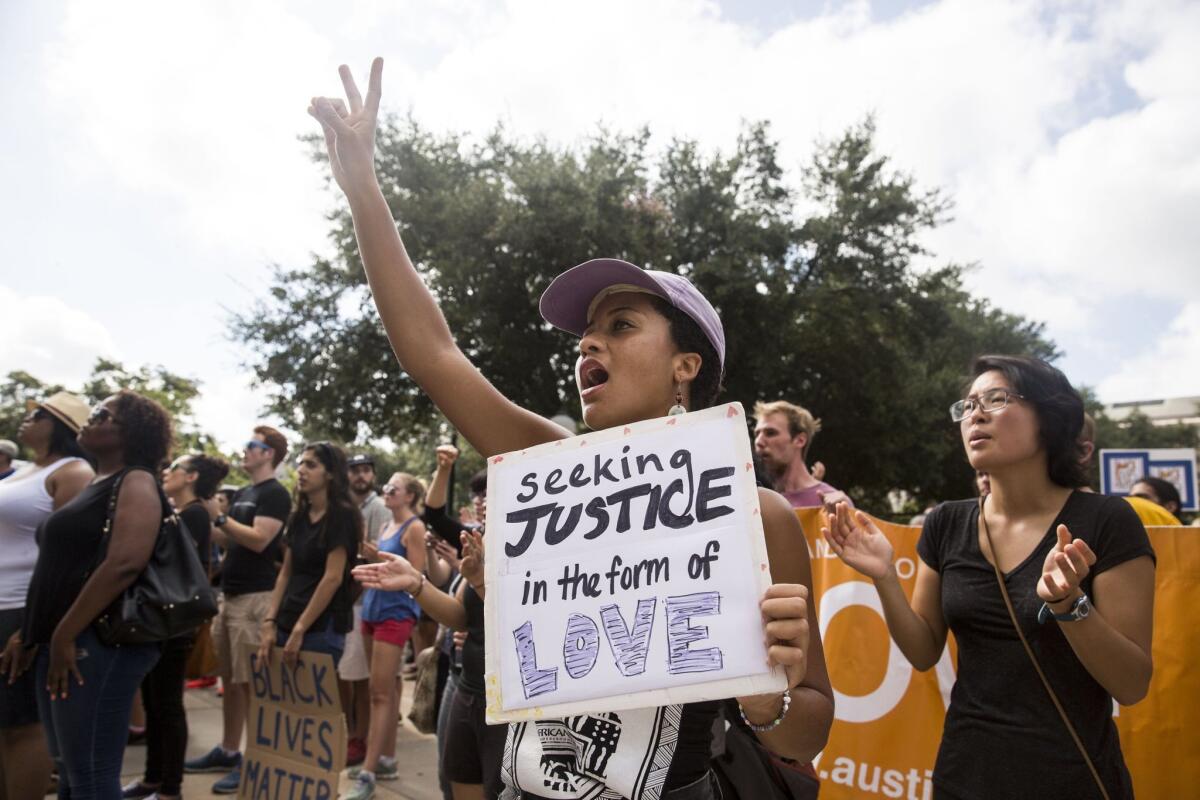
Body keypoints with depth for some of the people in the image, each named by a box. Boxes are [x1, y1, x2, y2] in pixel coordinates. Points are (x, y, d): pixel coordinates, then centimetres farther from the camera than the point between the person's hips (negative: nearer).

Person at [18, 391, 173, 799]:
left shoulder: (135, 482, -9)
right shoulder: (94, 486, 19)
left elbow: (125, 563, -23)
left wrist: (66, 635, -21)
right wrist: (33, 631, 19)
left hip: (99, 641, -9)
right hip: (63, 642, 9)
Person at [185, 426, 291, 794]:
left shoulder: (276, 494, -10)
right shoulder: (242, 493, 17)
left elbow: (258, 540, -20)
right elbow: (229, 541, 20)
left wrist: (219, 517, -17)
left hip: (256, 597, -9)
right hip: (230, 594, 9)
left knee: (251, 683, -4)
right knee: (229, 679, 16)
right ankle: (228, 751, 27)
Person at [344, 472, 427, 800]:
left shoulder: (414, 527, -9)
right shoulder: (386, 526, 15)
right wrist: (369, 557, 6)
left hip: (395, 612, -8)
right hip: (373, 608, 8)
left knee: (381, 693, -7)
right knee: (386, 690, 13)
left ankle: (367, 774, -5)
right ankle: (387, 760, 21)